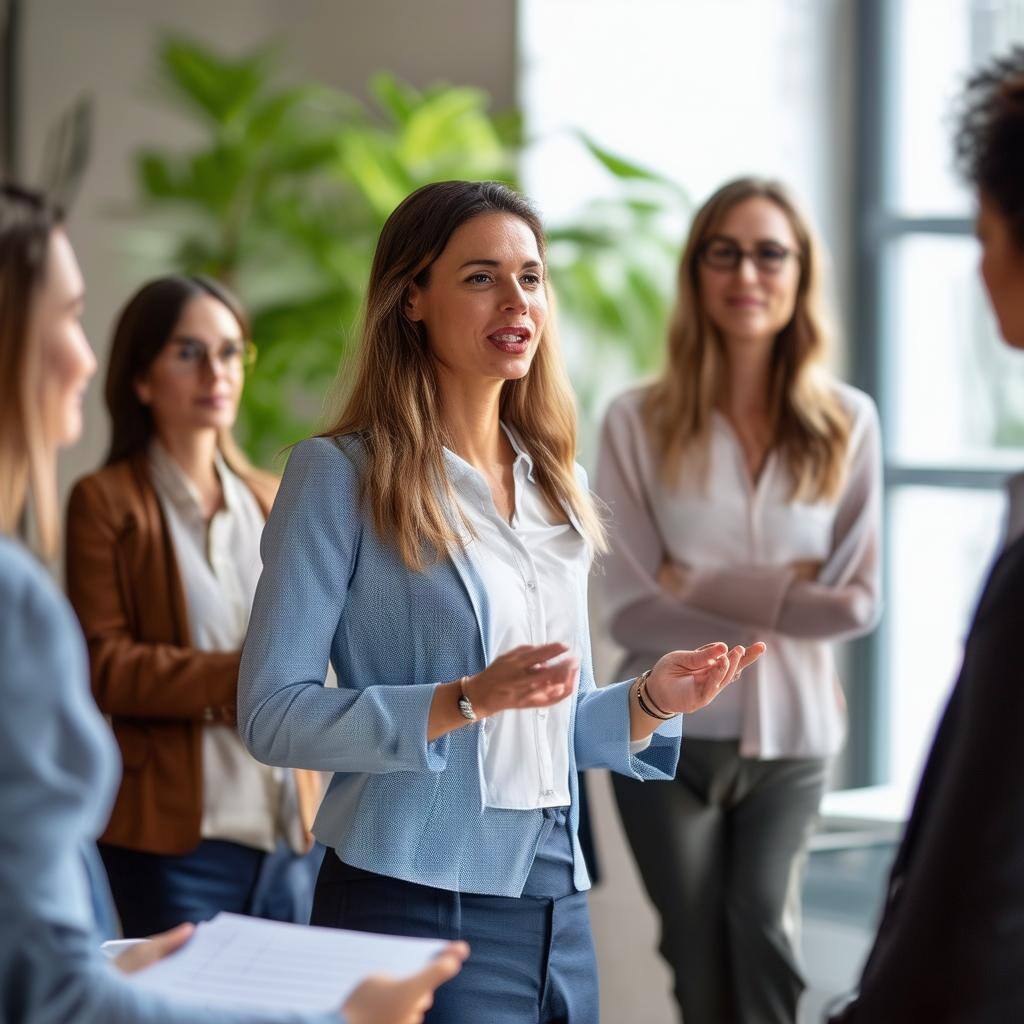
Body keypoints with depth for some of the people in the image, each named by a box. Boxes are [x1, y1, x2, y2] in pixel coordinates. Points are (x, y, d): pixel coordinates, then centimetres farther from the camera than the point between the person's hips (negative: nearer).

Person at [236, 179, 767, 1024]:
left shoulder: (558, 483, 13)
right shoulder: (341, 474, -6)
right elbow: (274, 714, -13)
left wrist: (649, 702, 1)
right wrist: (466, 701, -22)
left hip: (554, 905, 6)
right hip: (416, 904, -6)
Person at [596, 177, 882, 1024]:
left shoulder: (847, 423, -3)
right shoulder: (639, 422, -7)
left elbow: (857, 602, -7)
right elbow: (632, 609, -10)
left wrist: (706, 587, -13)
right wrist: (782, 596, -13)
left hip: (792, 733, 0)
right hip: (669, 733, 0)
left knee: (763, 923, -13)